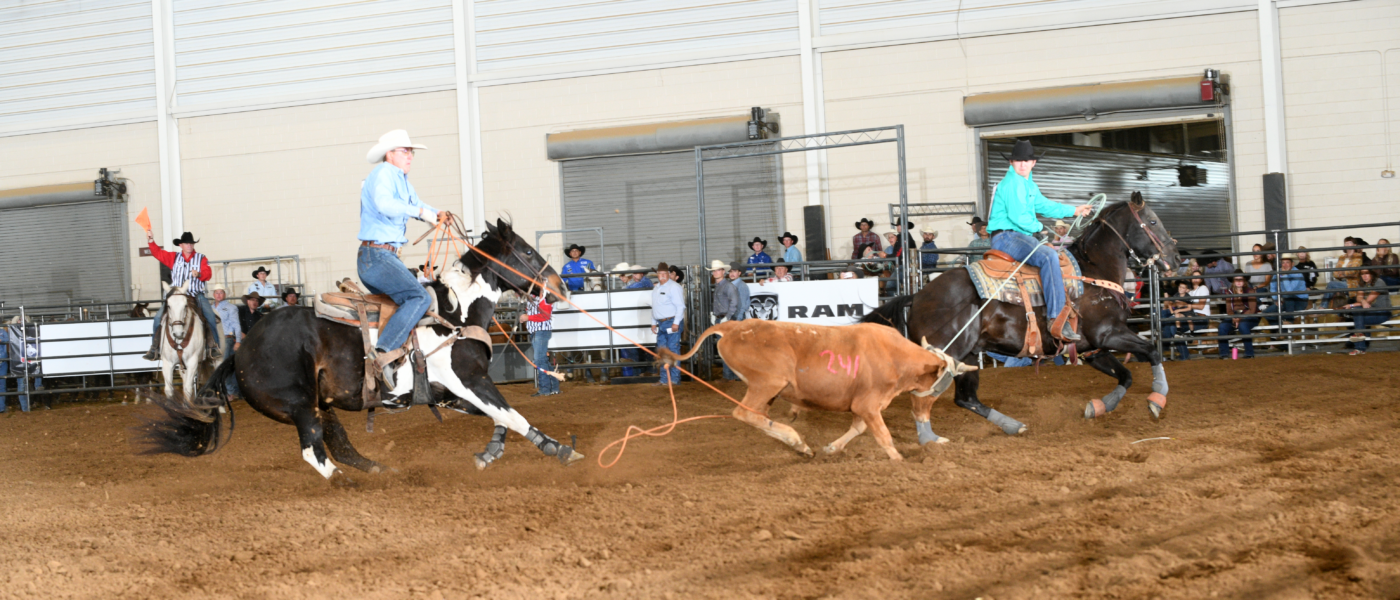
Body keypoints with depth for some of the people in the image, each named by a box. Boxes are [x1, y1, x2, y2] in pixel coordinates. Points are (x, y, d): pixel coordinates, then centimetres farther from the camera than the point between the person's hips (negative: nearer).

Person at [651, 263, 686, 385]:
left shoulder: (674, 287, -9)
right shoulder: (656, 288, 18)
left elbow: (680, 306, -14)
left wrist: (676, 323, -19)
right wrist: (654, 323, 19)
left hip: (672, 323, -9)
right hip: (661, 324, 9)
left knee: (673, 350, -7)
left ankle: (674, 379, -5)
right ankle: (664, 379, 16)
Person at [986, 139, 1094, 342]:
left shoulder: (1029, 185, 18)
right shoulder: (1011, 184, -14)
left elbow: (1044, 205, 31)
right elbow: (1018, 217, -21)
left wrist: (1073, 211, 29)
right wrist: (1038, 227, -4)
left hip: (1021, 237, 12)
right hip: (1006, 236, -12)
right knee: (1048, 256, -33)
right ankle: (1057, 320, -39)